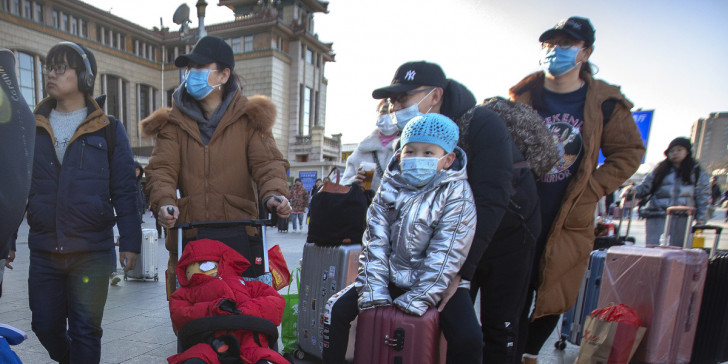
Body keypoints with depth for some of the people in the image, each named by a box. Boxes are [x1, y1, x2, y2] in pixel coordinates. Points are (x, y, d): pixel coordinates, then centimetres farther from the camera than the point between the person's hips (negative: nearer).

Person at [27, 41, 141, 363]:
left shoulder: (108, 129, -1)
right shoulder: (33, 128, 9)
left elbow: (124, 191, -3)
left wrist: (130, 242, -7)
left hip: (92, 251, -4)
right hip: (43, 249, 4)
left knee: (85, 330, 4)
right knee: (45, 326, 15)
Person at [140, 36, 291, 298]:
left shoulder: (249, 118, 8)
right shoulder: (173, 122, 14)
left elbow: (267, 162, -2)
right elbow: (162, 168, 3)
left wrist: (273, 194, -23)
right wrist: (164, 201, -18)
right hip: (186, 237, 2)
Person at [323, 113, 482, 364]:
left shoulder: (457, 193, -10)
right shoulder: (390, 186, 0)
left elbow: (445, 256, -15)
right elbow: (375, 241, -3)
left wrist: (414, 301, -18)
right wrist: (374, 292, -11)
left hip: (436, 284, -2)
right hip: (391, 277, 3)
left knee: (469, 341, -20)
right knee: (337, 310, -8)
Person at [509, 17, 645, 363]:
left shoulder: (606, 103, 2)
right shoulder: (522, 96, 2)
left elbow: (628, 153, 9)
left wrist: (588, 192, -3)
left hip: (569, 220, 1)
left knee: (554, 297, 12)